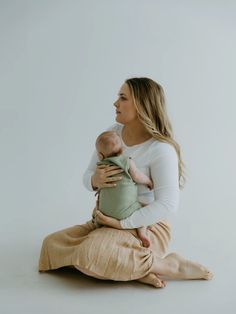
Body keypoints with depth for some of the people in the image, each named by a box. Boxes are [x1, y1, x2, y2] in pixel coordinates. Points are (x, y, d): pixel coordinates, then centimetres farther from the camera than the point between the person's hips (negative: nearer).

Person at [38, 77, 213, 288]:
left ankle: (168, 265, -13)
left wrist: (121, 223, -25)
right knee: (52, 244, -5)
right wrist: (95, 180, -20)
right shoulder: (112, 134, 0)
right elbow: (88, 176, 5)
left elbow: (168, 204, -24)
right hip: (111, 220, 7)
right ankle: (137, 270, -11)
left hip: (148, 226, -7)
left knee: (90, 255, -32)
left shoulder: (161, 149, -19)